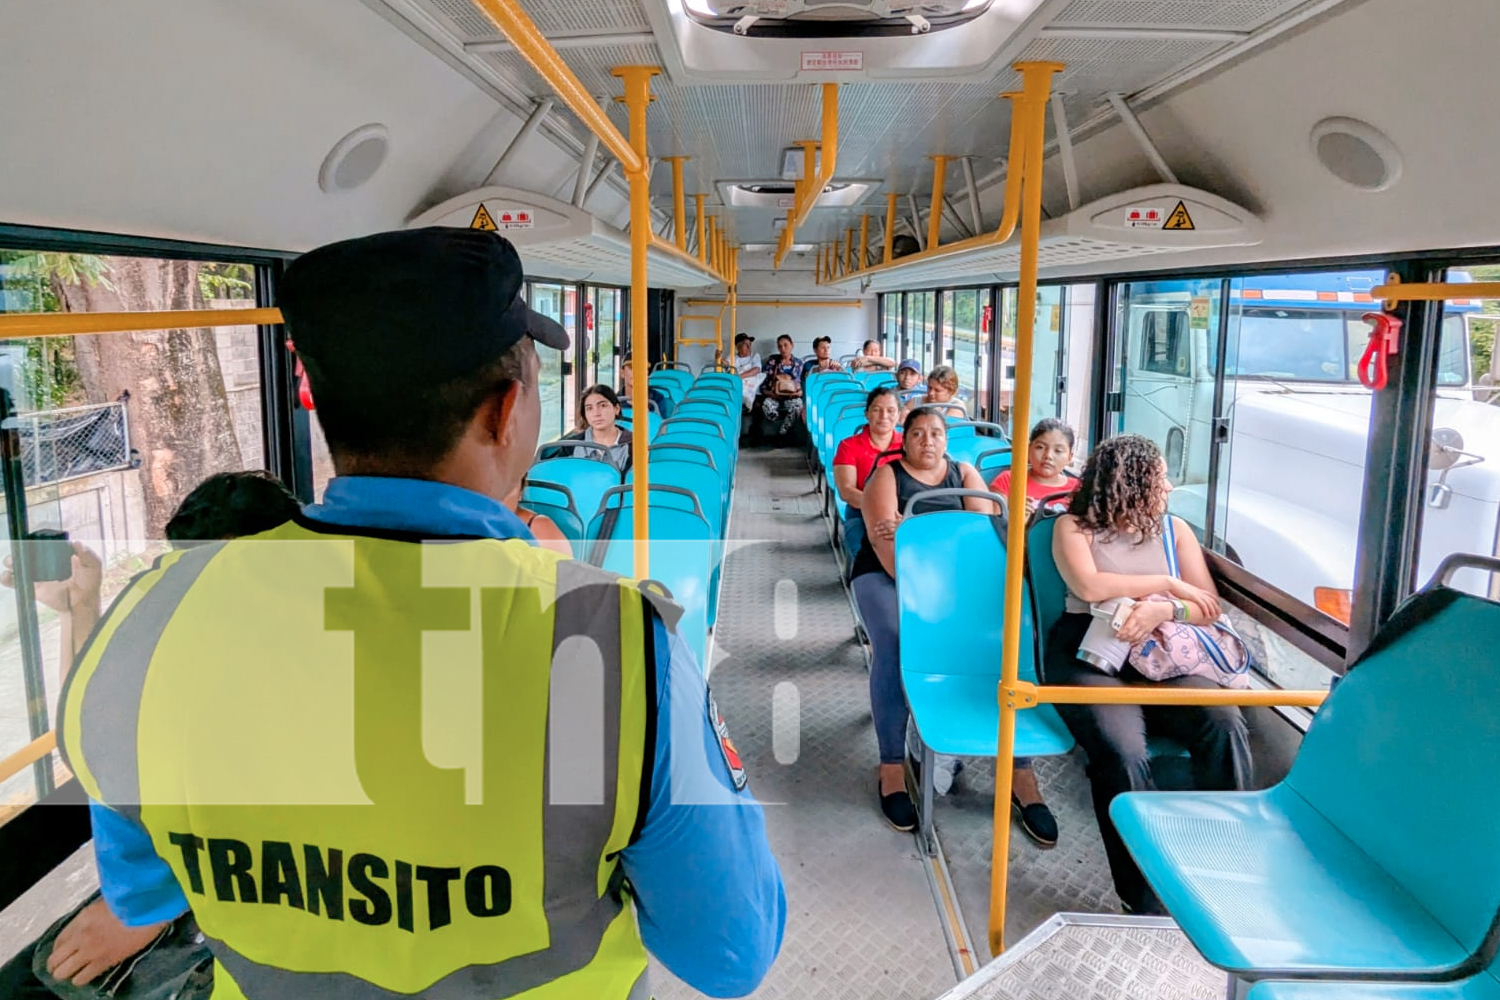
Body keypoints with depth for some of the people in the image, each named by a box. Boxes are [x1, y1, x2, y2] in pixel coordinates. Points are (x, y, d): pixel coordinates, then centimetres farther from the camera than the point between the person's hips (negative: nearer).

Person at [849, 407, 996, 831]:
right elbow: (884, 539, -8)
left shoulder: (965, 473, 16)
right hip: (886, 574, -2)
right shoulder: (886, 475, 7)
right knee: (894, 640, -33)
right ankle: (892, 768, -27)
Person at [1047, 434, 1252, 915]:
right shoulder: (1074, 526, 10)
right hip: (1089, 655, -3)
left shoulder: (1175, 530, 20)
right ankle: (1147, 903, -22)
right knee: (1124, 752, -33)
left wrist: (1164, 609, -12)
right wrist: (1167, 583, -3)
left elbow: (1209, 606, 10)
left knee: (1225, 724, -28)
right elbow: (1089, 587, -10)